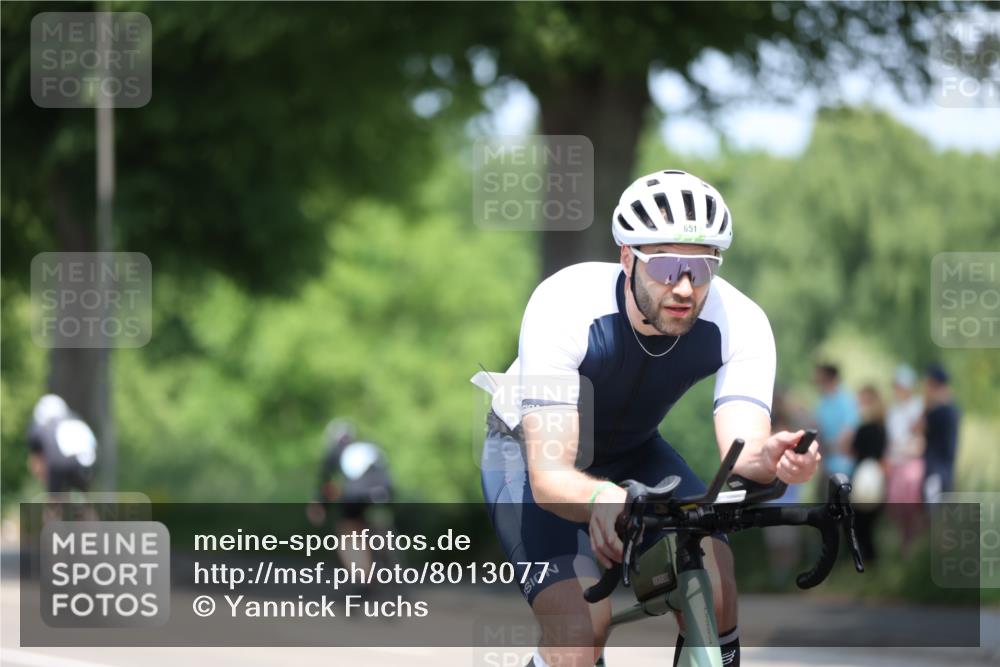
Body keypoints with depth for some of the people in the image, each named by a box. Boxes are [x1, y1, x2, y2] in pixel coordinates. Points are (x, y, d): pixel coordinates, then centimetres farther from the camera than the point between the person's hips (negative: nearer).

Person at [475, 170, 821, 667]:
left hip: (632, 453, 4)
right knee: (581, 624, -25)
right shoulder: (563, 307, -36)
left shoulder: (739, 322, -27)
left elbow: (742, 453, -36)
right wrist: (599, 500, -64)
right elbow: (549, 476, -41)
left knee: (714, 591, -20)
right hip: (533, 448, -3)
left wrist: (767, 462, -61)